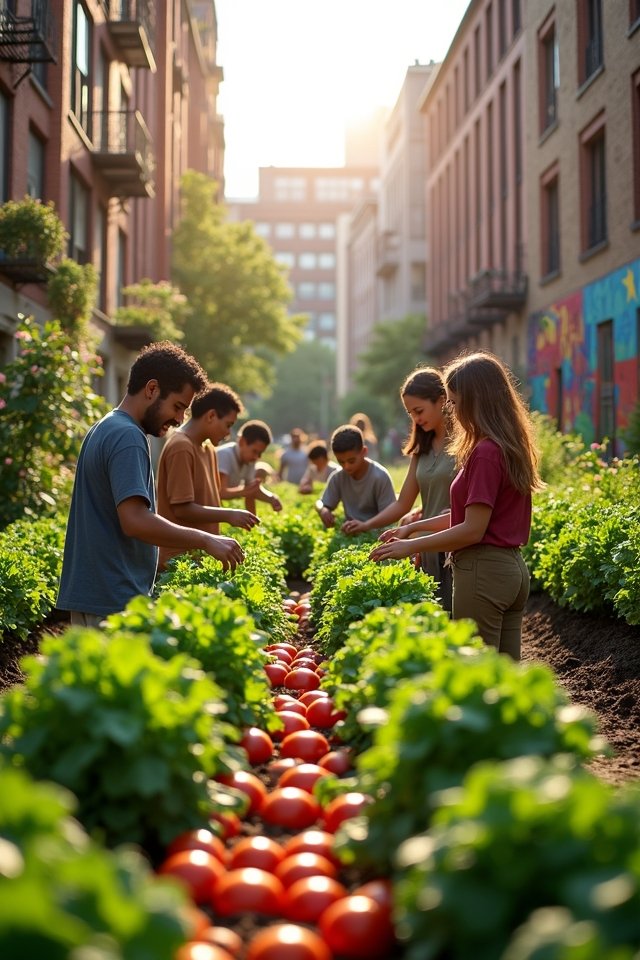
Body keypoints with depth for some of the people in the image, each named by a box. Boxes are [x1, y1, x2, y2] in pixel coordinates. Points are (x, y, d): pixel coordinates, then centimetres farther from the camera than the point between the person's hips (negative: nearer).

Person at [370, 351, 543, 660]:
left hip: (483, 571, -9)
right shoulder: (510, 447, 12)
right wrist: (414, 527, 17)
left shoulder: (486, 452, -17)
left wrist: (411, 546, -11)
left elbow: (473, 530, -19)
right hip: (512, 568, 9)